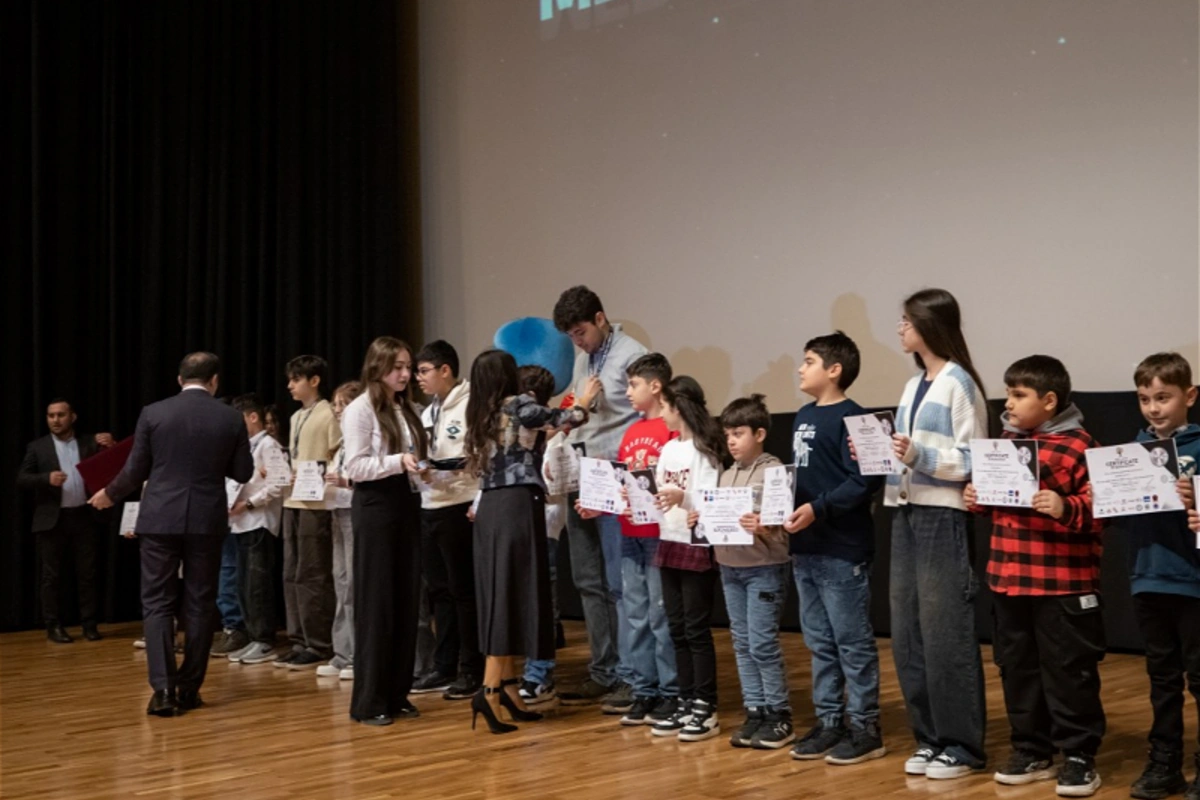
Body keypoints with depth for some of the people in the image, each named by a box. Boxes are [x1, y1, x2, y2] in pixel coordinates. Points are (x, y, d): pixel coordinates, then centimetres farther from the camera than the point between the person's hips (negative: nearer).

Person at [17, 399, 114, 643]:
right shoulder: (37, 447, 5)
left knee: (87, 573, 3)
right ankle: (54, 626, 10)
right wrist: (47, 478, -18)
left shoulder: (90, 443, 9)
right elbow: (21, 480, -2)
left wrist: (109, 448, -17)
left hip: (83, 517, 1)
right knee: (51, 576, 3)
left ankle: (89, 624, 9)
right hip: (52, 520, -1)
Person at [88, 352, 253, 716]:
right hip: (207, 521, 1)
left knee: (157, 603, 4)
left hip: (160, 519, -1)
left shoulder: (153, 413, -2)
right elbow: (243, 473, 5)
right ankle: (189, 688, 12)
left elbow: (135, 470, 2)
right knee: (198, 605, 9)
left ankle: (163, 687, -7)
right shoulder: (230, 418, -1)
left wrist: (109, 494, 21)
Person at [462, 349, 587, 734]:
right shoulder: (519, 405, -4)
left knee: (498, 597, 9)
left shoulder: (480, 416, 14)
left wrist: (540, 434, 31)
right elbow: (573, 417, 1)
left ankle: (507, 687, 12)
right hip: (517, 507, -7)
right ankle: (489, 689, -16)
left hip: (489, 508, 7)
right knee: (512, 595, -8)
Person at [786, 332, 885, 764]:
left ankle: (865, 728, 9)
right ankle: (829, 721, 23)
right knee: (819, 642, 14)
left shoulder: (851, 417, -12)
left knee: (853, 642, 0)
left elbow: (864, 481, -20)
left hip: (842, 550, -9)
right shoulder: (803, 416, 14)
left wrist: (819, 508, -24)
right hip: (806, 549, 9)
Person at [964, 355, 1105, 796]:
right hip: (1008, 579, 7)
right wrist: (977, 499, 4)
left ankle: (1078, 756, 14)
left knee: (1069, 670, 2)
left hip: (1063, 584, -7)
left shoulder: (1078, 445, -11)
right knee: (1017, 667, 13)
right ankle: (1031, 751, 25)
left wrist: (1066, 508, -30)